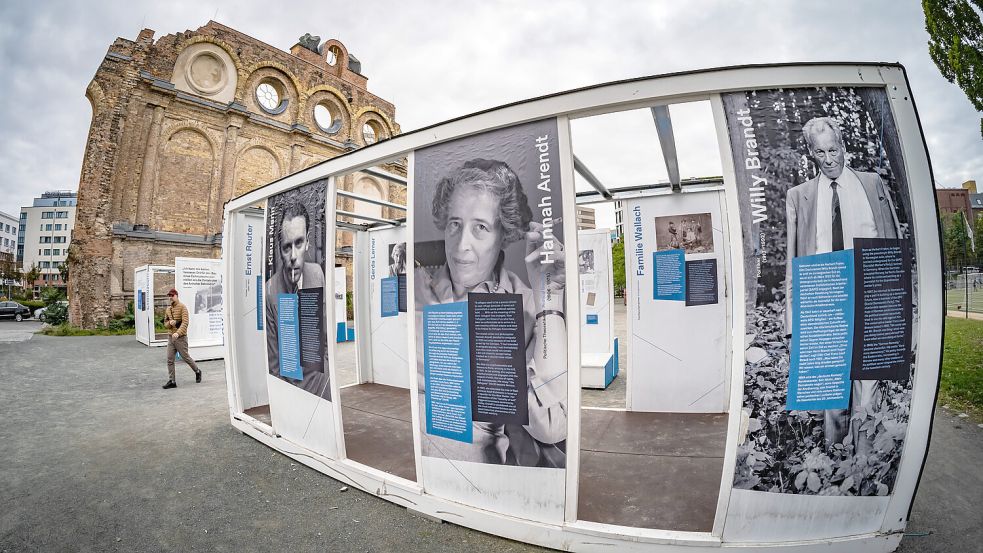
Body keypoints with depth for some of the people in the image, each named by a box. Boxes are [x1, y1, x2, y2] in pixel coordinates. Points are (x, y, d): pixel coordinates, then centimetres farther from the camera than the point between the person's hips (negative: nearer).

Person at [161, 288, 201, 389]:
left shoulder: (182, 307, -8)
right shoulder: (168, 309, 11)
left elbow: (185, 322, -18)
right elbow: (165, 323, 16)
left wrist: (178, 333, -31)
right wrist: (170, 323, -8)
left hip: (181, 337, -6)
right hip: (170, 337, 6)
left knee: (186, 357, 4)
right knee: (170, 360, 1)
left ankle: (197, 371, 25)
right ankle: (171, 381, 5)